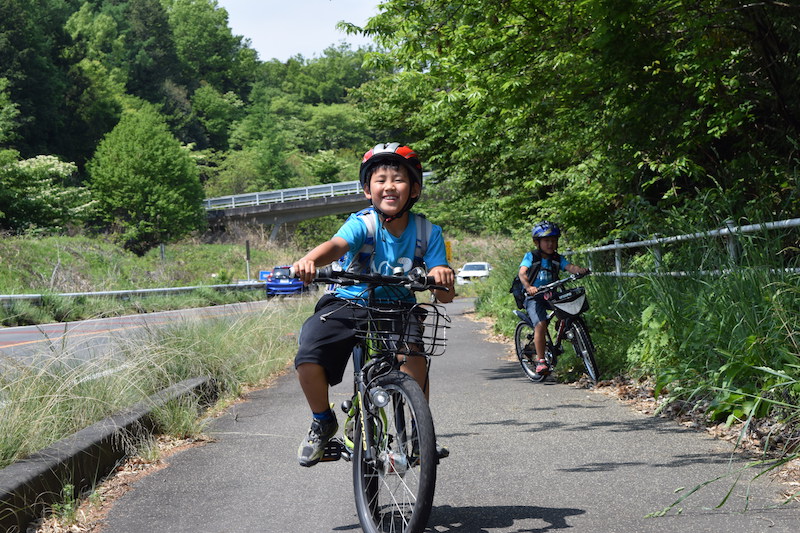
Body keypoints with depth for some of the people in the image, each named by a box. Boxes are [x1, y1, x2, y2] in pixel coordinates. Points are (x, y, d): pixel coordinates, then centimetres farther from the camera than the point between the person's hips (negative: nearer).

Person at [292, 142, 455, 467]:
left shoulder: (427, 232, -9)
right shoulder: (362, 224, -15)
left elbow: (444, 297, -15)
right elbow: (337, 245, -38)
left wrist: (441, 277, -40)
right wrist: (310, 260, -60)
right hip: (348, 303, -1)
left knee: (415, 361, -30)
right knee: (308, 360, -25)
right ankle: (323, 422, 5)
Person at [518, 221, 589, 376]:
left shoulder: (558, 259, 6)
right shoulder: (531, 256, -4)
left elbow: (570, 267, -12)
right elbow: (522, 273, -19)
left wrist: (581, 270, -35)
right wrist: (528, 286, -40)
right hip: (534, 297, -5)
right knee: (540, 324, -25)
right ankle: (540, 360, -18)